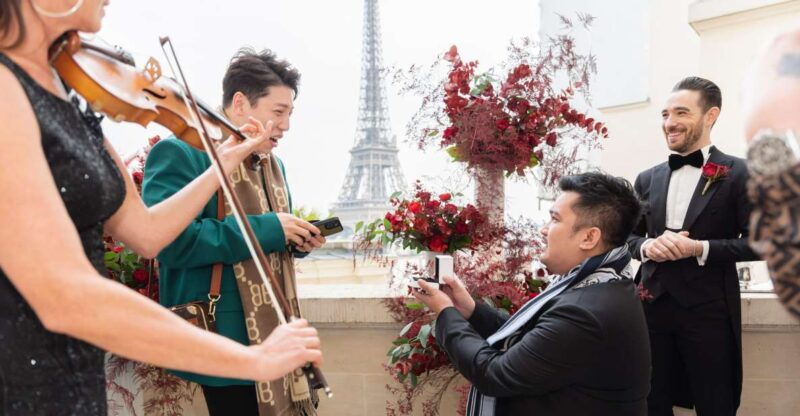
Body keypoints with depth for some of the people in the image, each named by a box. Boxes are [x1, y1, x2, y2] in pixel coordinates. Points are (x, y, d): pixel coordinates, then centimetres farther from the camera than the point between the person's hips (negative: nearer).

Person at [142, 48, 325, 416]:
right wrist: (267, 229, -22)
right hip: (226, 338, -8)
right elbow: (170, 241, -26)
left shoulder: (272, 164, 16)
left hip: (273, 332, 8)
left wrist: (296, 240, 2)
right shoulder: (180, 153, -12)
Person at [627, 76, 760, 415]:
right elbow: (629, 235, 16)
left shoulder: (740, 174, -4)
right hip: (653, 304, 4)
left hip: (707, 310, -4)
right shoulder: (648, 179, 10)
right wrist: (647, 246, -7)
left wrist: (700, 248, -18)